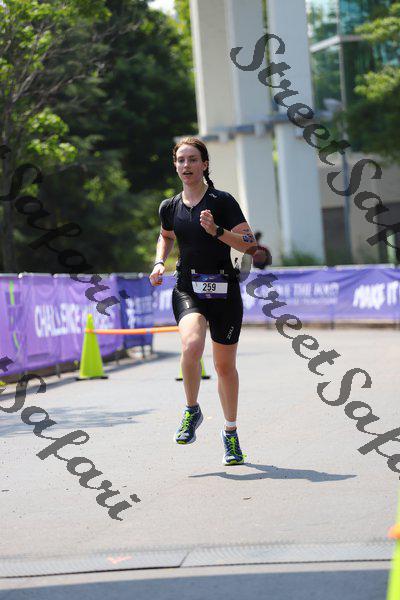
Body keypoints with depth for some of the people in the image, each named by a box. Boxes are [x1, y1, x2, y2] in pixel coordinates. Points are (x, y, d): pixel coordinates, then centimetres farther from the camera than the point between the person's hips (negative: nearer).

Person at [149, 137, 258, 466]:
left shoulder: (223, 201, -5)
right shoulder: (169, 207, 7)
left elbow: (249, 244, -9)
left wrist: (216, 230, -22)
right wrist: (160, 262, 11)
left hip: (224, 290, -1)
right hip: (187, 288, 1)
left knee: (225, 365, 7)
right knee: (192, 344, -28)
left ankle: (231, 432, 26)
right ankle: (192, 411, -5)